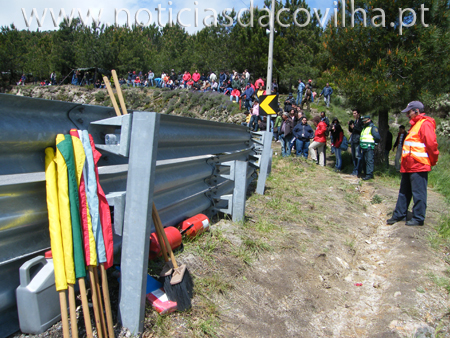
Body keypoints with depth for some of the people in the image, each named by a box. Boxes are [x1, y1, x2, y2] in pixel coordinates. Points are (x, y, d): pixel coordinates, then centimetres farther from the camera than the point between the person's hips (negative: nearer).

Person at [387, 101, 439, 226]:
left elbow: (431, 143, -18)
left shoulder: (425, 124, -12)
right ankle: (399, 214, 24)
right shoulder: (415, 124, 20)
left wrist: (433, 161, -9)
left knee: (418, 193, -2)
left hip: (418, 166, -10)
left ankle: (418, 218, 8)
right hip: (409, 165, 10)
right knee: (404, 191, 15)